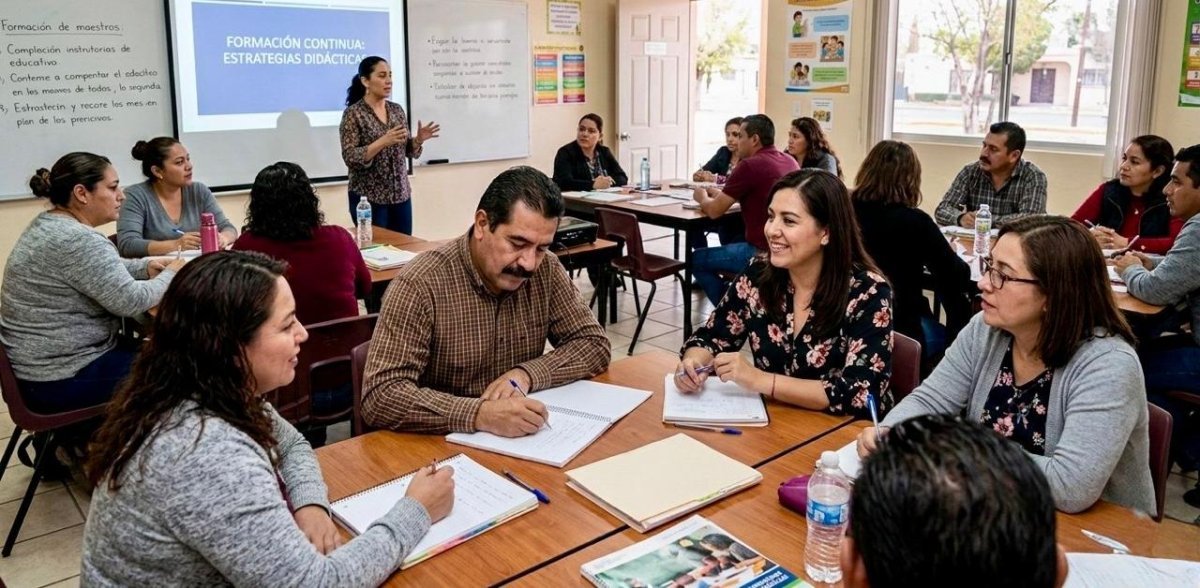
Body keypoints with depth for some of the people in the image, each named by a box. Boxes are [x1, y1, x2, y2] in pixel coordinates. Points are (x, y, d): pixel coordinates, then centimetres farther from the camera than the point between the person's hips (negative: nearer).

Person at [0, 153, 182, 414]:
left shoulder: (46, 224, 7)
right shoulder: (77, 240, -25)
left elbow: (102, 269, 20)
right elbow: (131, 301, -23)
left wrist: (145, 267, 4)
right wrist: (170, 275, -6)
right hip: (62, 380, -10)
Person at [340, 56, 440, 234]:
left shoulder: (397, 110, 7)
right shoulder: (353, 113, -9)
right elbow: (350, 158, -16)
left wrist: (418, 140, -7)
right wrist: (383, 142, -26)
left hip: (401, 194, 6)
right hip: (369, 198, -5)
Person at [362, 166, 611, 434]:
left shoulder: (546, 271, -4)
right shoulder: (421, 284, -19)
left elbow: (594, 345, 1)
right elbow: (380, 397, -24)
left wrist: (527, 374, -16)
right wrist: (480, 414, -36)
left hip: (522, 442, 4)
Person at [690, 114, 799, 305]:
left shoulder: (750, 165, -16)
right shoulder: (789, 161, 8)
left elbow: (714, 211, -9)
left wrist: (702, 197, 12)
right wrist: (720, 193, 18)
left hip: (763, 252, -8)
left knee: (697, 259, 8)